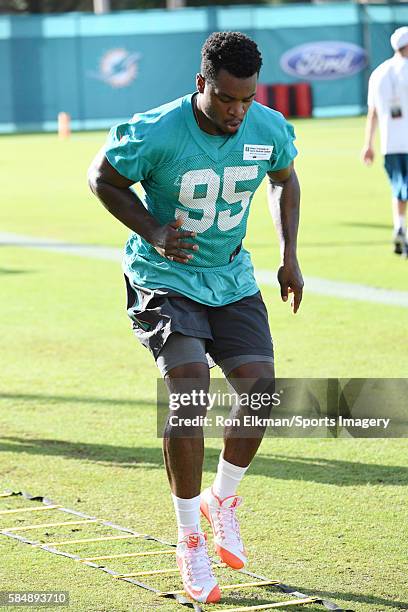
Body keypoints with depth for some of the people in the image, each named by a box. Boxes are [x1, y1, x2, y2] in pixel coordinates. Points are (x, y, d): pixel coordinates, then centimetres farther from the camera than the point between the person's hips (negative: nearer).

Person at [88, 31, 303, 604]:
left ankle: (222, 499, 20)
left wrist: (289, 256, 7)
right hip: (165, 278, -4)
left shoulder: (270, 129, -9)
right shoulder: (156, 134, -23)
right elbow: (103, 177, -6)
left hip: (233, 280, 4)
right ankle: (190, 541, -7)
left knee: (261, 390, -9)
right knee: (191, 391, -21)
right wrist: (153, 232, -17)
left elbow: (284, 179, 13)